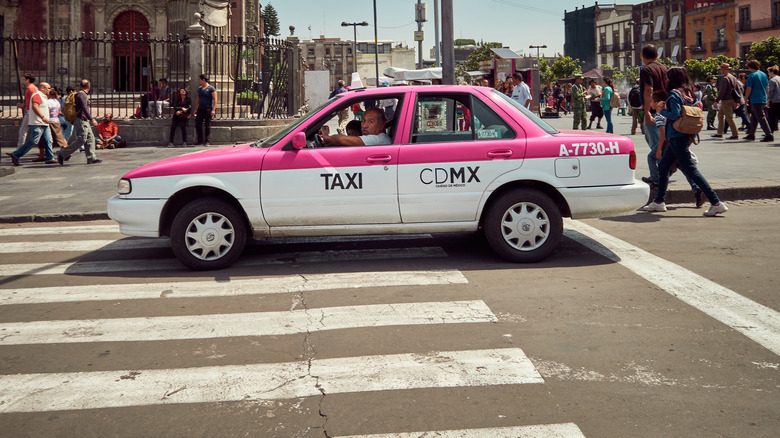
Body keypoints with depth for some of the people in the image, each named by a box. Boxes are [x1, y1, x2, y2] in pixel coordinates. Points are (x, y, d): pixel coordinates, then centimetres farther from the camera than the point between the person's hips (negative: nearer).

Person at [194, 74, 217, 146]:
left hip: (208, 109, -7)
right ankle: (200, 141, 8)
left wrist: (213, 109, -17)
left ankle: (207, 141, 1)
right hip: (200, 109, 7)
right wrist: (195, 109, 16)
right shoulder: (199, 89, 16)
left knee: (207, 125, -3)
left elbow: (215, 99, -9)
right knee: (198, 124, 1)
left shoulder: (211, 88, -5)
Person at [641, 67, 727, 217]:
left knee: (690, 170, -9)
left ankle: (716, 203, -13)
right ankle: (659, 202, 22)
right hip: (685, 136, 10)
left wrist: (663, 111, -6)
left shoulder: (674, 94, -13)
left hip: (677, 137, -10)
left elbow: (675, 115, -21)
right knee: (663, 166, 16)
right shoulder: (687, 93, 12)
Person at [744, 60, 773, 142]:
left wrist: (746, 99, -2)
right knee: (753, 118, 17)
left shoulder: (751, 76, -10)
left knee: (761, 118, -9)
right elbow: (767, 87, 16)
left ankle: (769, 135, -14)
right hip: (763, 99, 8)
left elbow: (749, 89, -12)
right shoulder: (764, 74, 12)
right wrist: (766, 100, 23)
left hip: (755, 100, -8)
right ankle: (751, 134, 22)